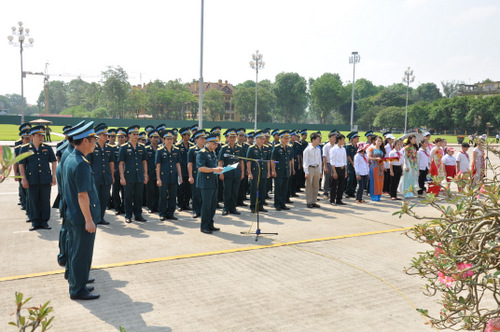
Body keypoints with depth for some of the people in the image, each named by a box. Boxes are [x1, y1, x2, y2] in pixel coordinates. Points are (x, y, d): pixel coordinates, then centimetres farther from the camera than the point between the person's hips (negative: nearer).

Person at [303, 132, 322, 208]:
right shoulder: (307, 150, -7)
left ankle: (313, 201, 17)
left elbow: (320, 161, 17)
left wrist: (320, 171, 14)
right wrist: (306, 172, -13)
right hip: (310, 168, -6)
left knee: (316, 186, 9)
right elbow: (305, 161, -8)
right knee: (309, 186, 0)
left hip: (317, 168, 6)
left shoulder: (318, 150, 11)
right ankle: (309, 202, 7)